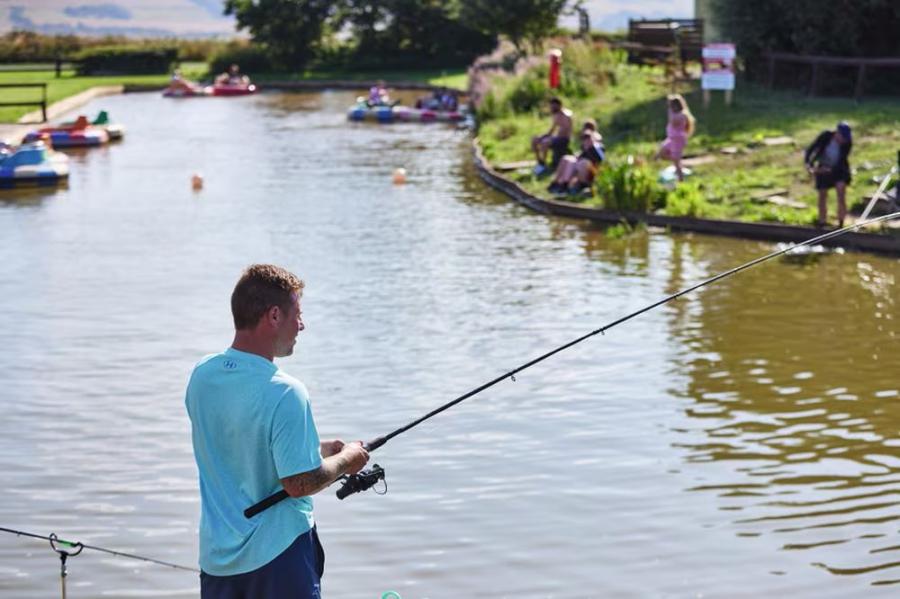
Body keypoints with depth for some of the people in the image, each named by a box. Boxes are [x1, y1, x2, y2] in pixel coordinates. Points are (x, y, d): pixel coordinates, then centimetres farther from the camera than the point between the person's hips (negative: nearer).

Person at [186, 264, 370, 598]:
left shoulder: (202, 376, 1)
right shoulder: (285, 394, -23)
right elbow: (299, 483, -22)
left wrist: (316, 449, 16)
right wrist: (345, 460, -3)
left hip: (217, 556, 6)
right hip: (277, 556, -6)